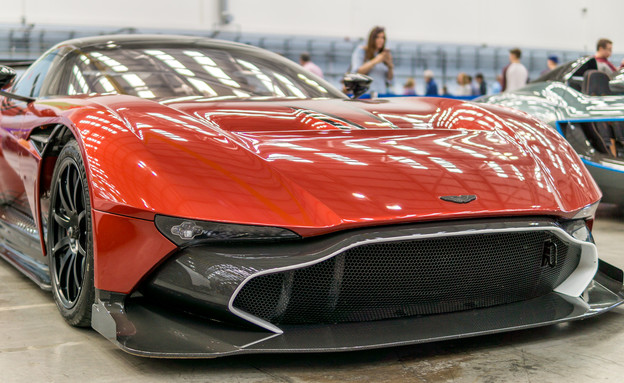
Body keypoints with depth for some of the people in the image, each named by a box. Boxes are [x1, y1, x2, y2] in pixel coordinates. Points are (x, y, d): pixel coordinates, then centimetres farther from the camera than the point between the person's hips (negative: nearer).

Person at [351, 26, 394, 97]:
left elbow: (389, 79, 15)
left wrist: (390, 67, -4)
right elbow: (356, 73, -6)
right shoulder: (360, 51, 6)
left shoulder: (385, 54, 15)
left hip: (382, 93, 3)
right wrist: (375, 61, -10)